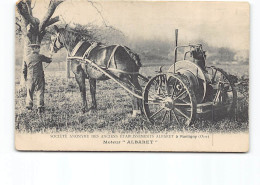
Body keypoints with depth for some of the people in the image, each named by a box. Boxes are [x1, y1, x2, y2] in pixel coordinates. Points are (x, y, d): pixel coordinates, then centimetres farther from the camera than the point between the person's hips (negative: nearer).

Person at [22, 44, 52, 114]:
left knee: (30, 92, 13)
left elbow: (24, 69, 7)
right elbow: (49, 60, 7)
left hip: (29, 78, 3)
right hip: (39, 77, -3)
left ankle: (29, 106, 14)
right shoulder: (39, 56, -4)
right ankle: (40, 107, -7)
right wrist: (49, 59, 31)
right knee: (40, 92, 0)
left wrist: (25, 78, 17)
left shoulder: (27, 58, 6)